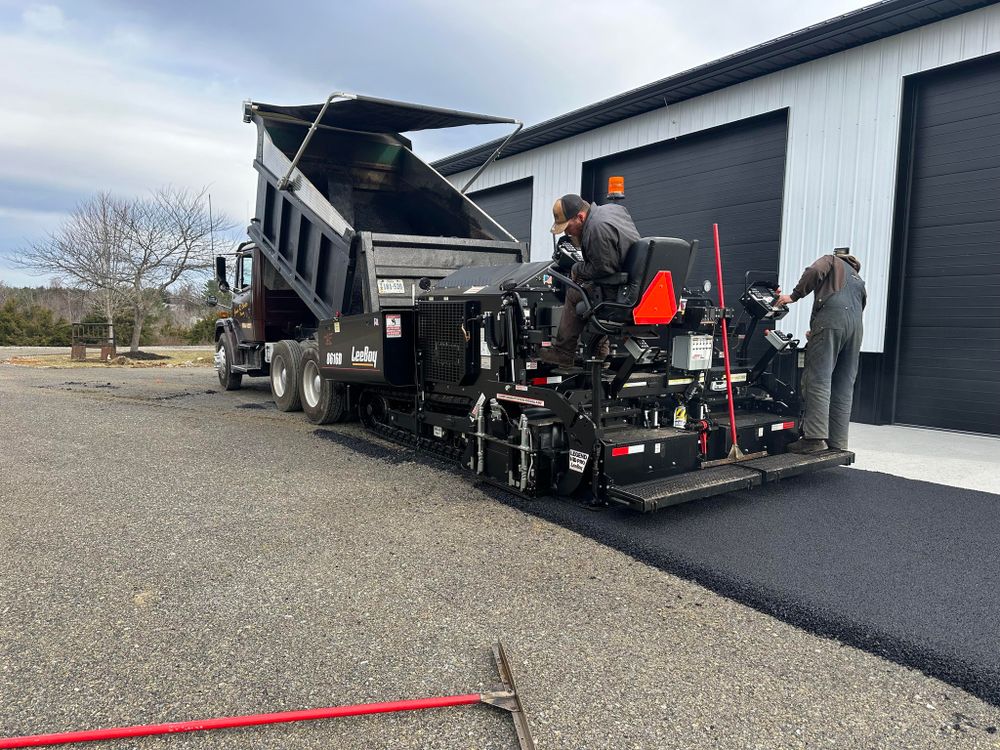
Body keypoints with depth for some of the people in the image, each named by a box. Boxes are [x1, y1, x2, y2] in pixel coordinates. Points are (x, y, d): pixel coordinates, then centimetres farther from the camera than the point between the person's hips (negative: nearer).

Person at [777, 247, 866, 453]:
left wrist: (794, 296, 2)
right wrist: (816, 333, 32)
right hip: (856, 325, 7)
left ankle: (815, 437, -21)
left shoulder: (832, 260, 21)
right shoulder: (858, 280, 37)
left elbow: (815, 271, -2)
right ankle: (838, 442, 2)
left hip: (831, 316, -6)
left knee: (819, 379, -12)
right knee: (844, 386, 4)